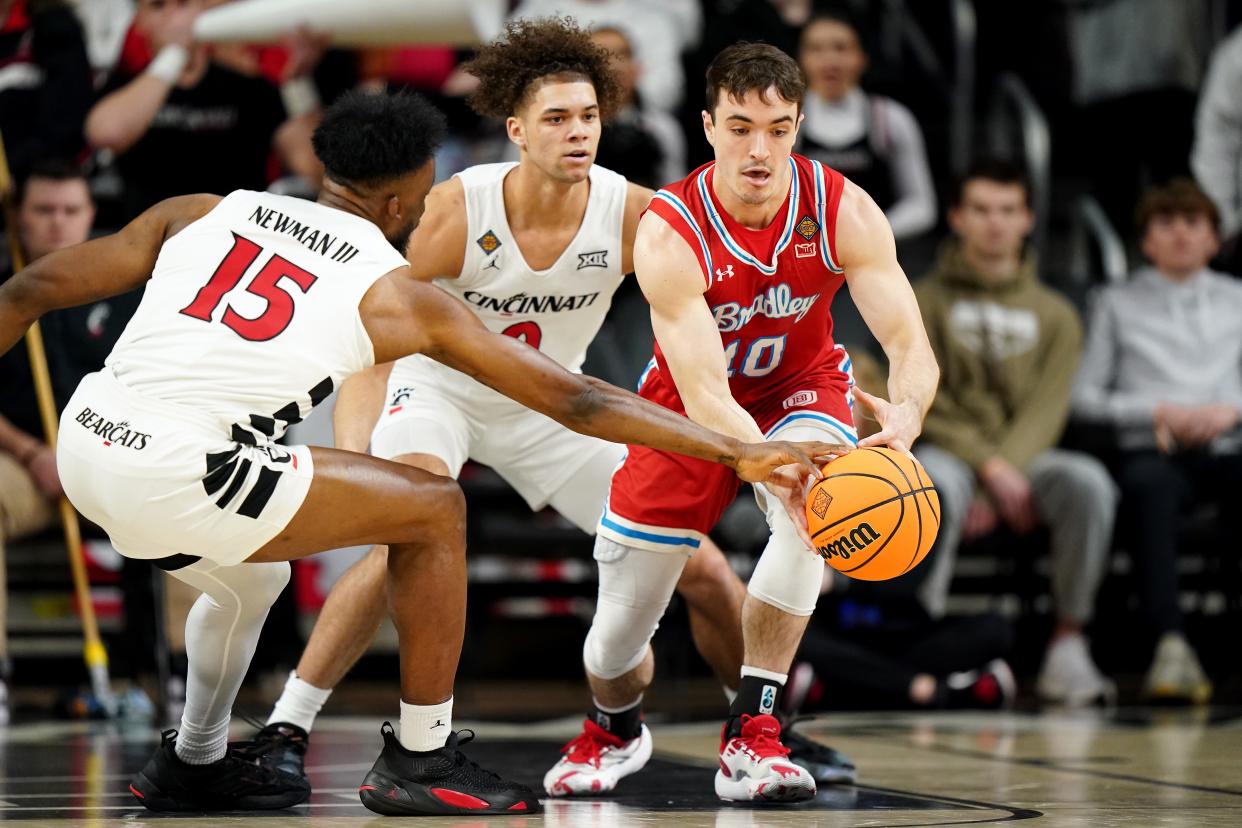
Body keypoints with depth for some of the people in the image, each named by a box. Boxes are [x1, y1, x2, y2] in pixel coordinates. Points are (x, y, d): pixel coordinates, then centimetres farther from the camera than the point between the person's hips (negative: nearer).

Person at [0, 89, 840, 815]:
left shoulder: (204, 213, 19)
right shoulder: (397, 295, 9)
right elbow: (574, 399, 11)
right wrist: (738, 453, 15)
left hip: (85, 438, 6)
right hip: (177, 472, -6)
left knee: (249, 578, 34)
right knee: (434, 509, 9)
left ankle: (194, 765, 45)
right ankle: (420, 762, 15)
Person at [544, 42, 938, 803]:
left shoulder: (845, 212, -23)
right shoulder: (668, 233, -30)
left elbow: (911, 346, -29)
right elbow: (703, 396, -37)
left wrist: (905, 418, -53)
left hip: (801, 386, 1)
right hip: (692, 409, -1)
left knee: (814, 511, -37)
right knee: (613, 644, 2)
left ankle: (752, 735, -27)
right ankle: (617, 732, 42)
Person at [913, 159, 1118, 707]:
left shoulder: (1055, 314, 14)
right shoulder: (925, 303, 8)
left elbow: (1046, 411, 1)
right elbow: (925, 405, -2)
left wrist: (1000, 482, -16)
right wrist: (990, 467, -17)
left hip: (1025, 459, 2)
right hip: (950, 454, -2)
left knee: (1089, 483, -31)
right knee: (933, 483, -39)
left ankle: (1067, 642, -25)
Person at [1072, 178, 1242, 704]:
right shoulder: (1119, 304, 20)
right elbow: (1085, 397, 12)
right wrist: (1159, 411, -1)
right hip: (1152, 450, -1)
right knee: (1149, 483, -39)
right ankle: (1170, 642, -52)